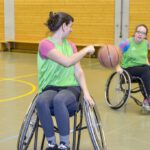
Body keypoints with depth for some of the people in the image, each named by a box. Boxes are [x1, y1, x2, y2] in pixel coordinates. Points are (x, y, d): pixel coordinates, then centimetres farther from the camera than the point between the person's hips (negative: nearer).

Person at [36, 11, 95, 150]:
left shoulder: (71, 45, 12)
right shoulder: (45, 44, -6)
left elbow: (78, 71, 4)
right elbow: (67, 62, -19)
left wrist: (86, 92, -10)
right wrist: (86, 50, -7)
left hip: (71, 87, 2)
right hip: (51, 87, -2)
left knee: (59, 100, -35)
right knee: (41, 101, -37)